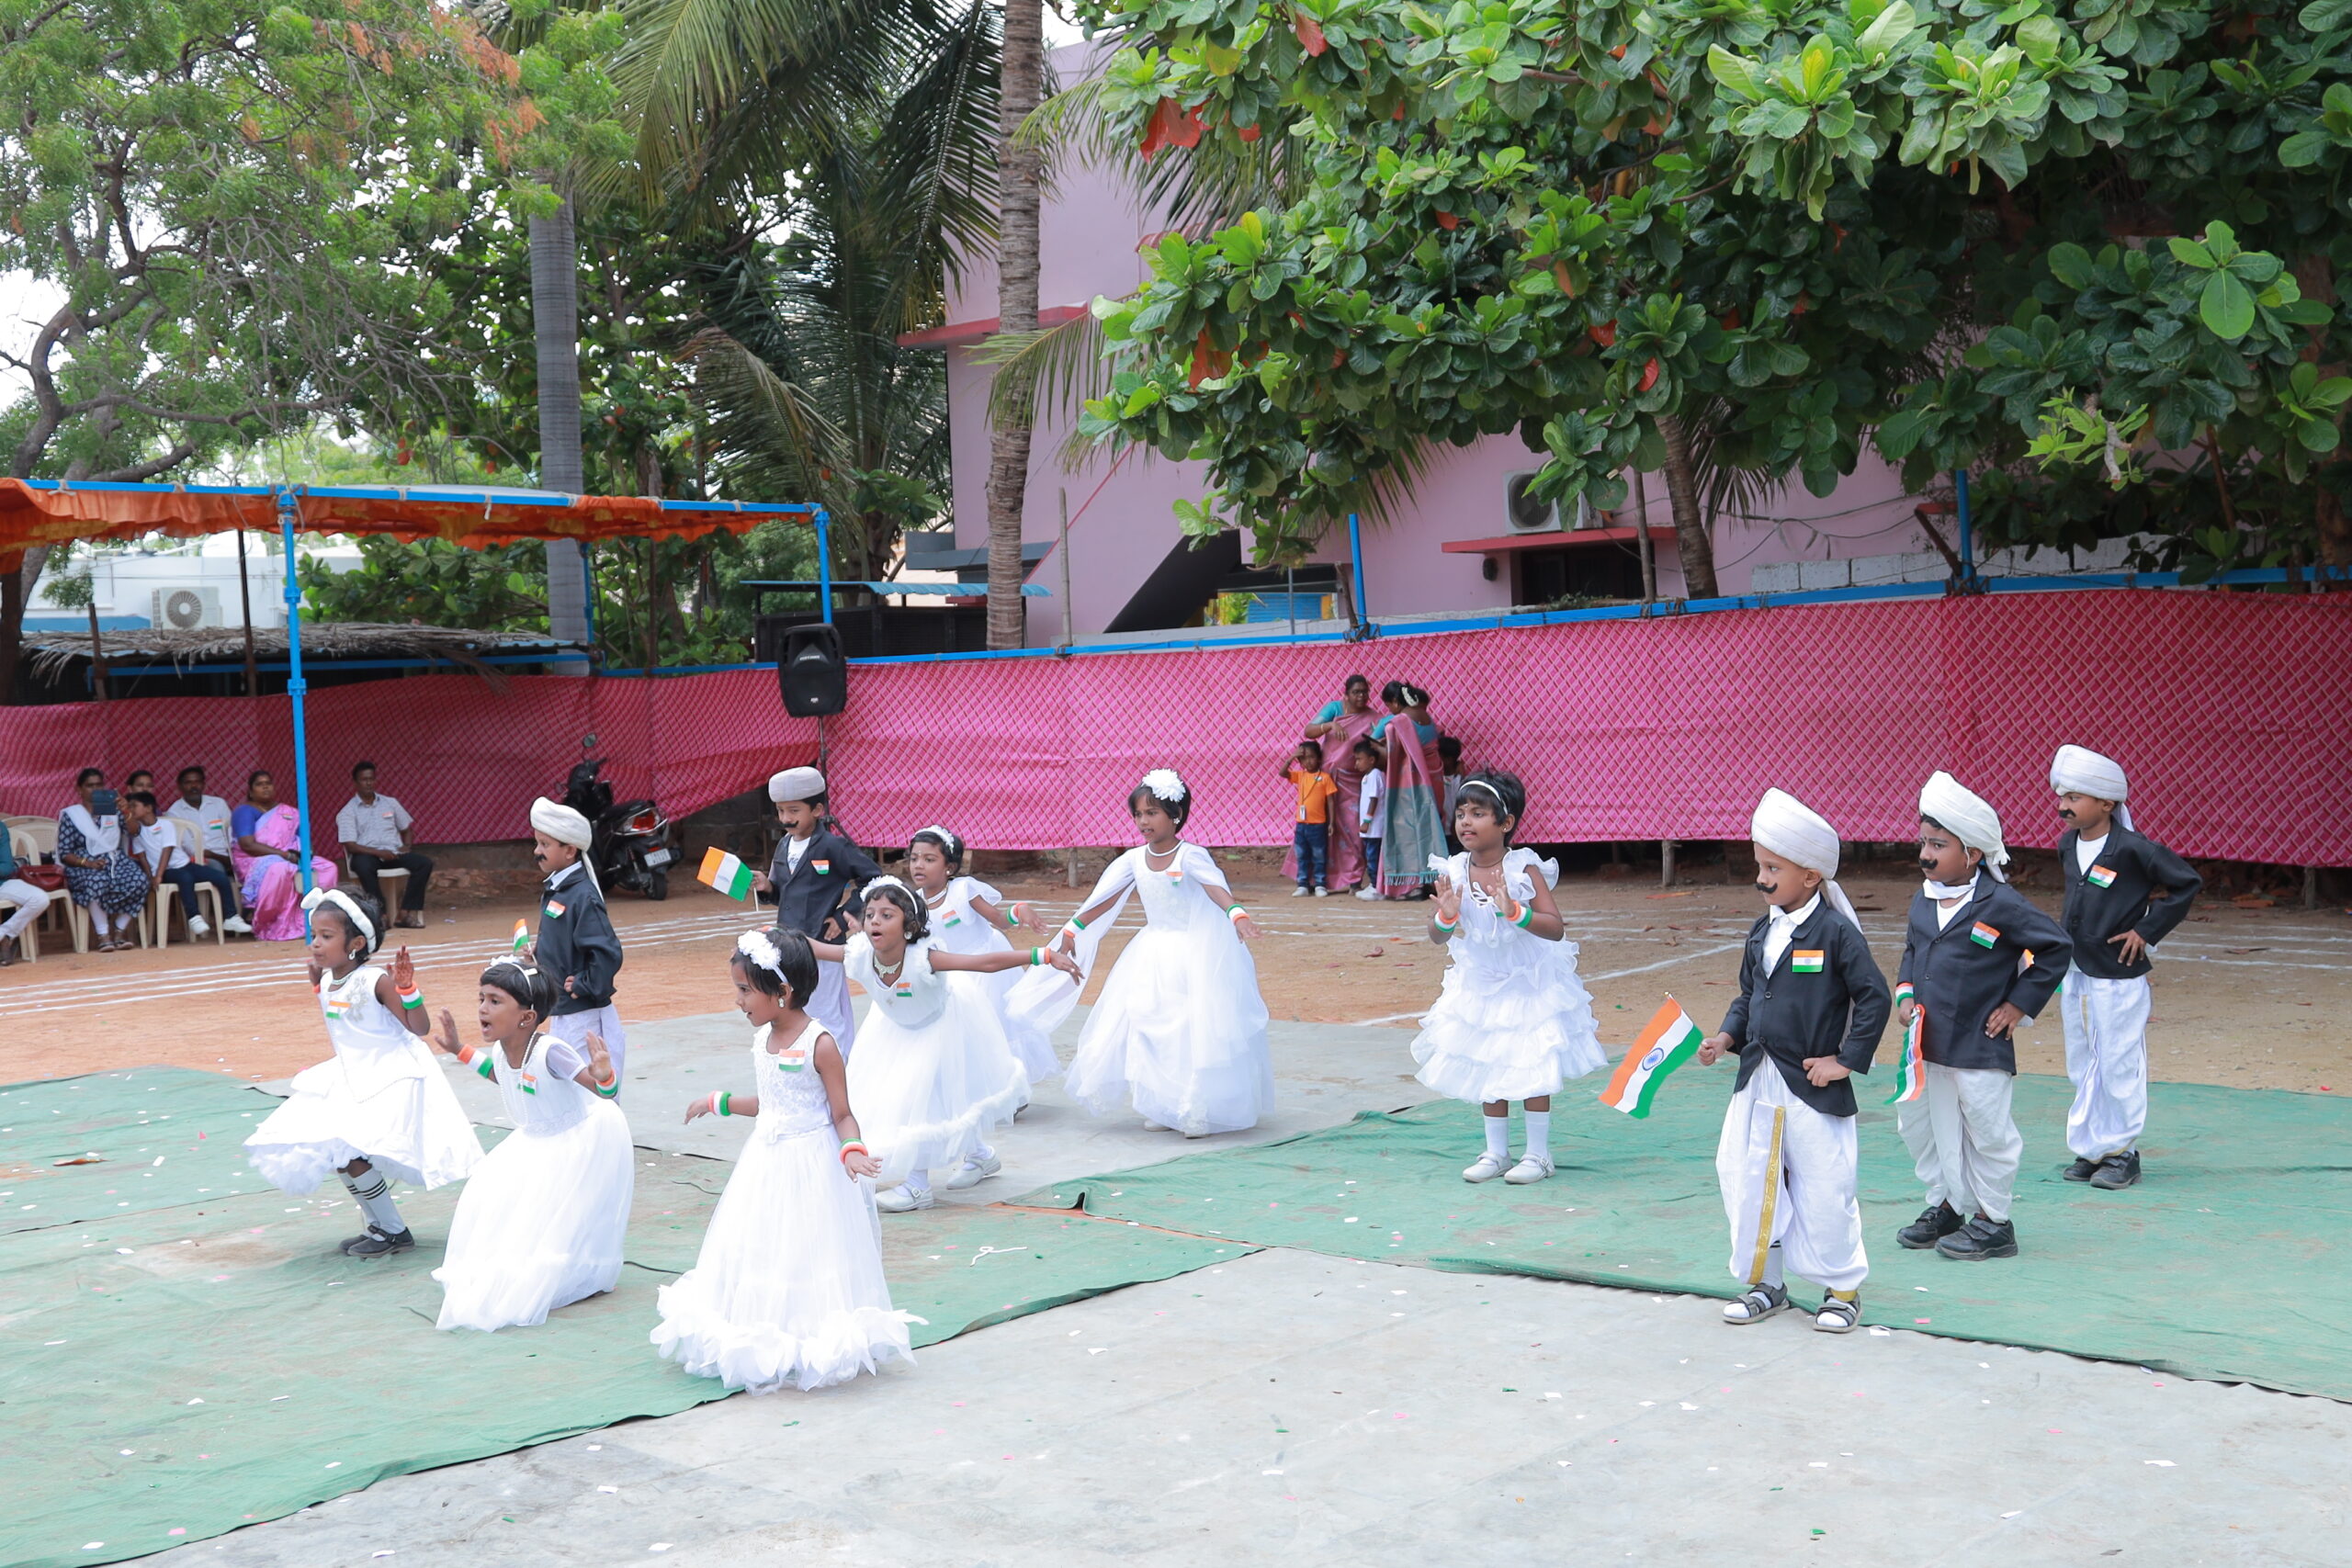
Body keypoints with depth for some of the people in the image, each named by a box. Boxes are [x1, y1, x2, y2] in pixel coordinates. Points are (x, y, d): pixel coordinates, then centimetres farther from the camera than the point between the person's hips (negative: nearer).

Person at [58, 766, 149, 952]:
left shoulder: (113, 809, 16)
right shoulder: (70, 815, 7)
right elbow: (64, 854, 1)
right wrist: (88, 863, -17)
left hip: (116, 861, 3)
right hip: (84, 867, -3)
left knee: (139, 879, -31)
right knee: (96, 881, -40)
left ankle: (119, 929, -18)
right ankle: (103, 935, -32)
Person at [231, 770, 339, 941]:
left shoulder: (288, 812, 20)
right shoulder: (245, 812, 2)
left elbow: (302, 838, 13)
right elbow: (248, 845, -12)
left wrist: (297, 853, -12)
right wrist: (284, 854, -19)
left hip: (290, 859, 6)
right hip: (256, 862, -6)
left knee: (327, 867, -19)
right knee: (280, 869, -41)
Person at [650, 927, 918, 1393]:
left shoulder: (819, 1044, -17)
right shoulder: (762, 1039, 5)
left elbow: (843, 1115, -13)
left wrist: (852, 1150, -32)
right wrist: (717, 1103, 28)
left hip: (810, 1165, -8)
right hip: (766, 1162, 8)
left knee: (804, 1259, -2)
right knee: (757, 1253, 12)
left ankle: (809, 1349, 9)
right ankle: (763, 1346, 24)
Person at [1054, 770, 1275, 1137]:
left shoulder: (1190, 856, -16)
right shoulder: (1134, 859, 1)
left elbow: (1216, 888, -33)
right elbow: (1104, 900, 8)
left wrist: (1237, 914, -52)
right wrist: (1072, 930, 9)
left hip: (1194, 952, -6)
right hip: (1152, 954, 6)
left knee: (1196, 1031, -5)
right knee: (1148, 1029, 4)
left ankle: (1201, 1111, 7)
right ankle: (1163, 1107, 14)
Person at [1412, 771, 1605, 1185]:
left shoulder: (1525, 870, -20)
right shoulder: (1454, 873, -9)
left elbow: (1556, 928, -25)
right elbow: (1438, 938, -3)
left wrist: (1514, 911, -39)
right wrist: (1446, 916, -25)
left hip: (1529, 984, -4)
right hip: (1478, 986, 4)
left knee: (1532, 1069, 4)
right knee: (1486, 1071, 12)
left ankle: (1538, 1154, 18)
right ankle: (1496, 1152, 26)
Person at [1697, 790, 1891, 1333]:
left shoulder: (1835, 933, -13)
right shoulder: (1763, 931, 8)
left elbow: (1874, 998, -12)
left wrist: (1847, 1060, -12)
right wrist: (1726, 1037, 2)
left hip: (1813, 1087, -7)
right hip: (1756, 1083, 7)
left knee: (1823, 1191, 1)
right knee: (1747, 1182, 9)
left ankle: (1842, 1289, 19)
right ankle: (1764, 1282, 25)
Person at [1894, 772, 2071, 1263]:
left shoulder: (2001, 905, -15)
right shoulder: (1924, 902, 6)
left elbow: (2056, 948, -10)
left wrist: (2018, 1004, -9)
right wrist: (1905, 994, 5)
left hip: (1980, 1045, -7)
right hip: (1928, 1043, 7)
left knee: (1986, 1130, 4)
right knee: (1920, 1124, 15)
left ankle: (1993, 1222, 17)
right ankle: (1945, 1205, 32)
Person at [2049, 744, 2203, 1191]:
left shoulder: (2132, 848, -16)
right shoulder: (2067, 846, 6)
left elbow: (2187, 883, -10)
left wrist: (2146, 931, -10)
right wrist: (2069, 934, 10)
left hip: (2119, 979, -7)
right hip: (2074, 974, 7)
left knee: (2120, 1066, 1)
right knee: (2082, 1066, 13)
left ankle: (2122, 1152, 12)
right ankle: (2090, 1148, 23)